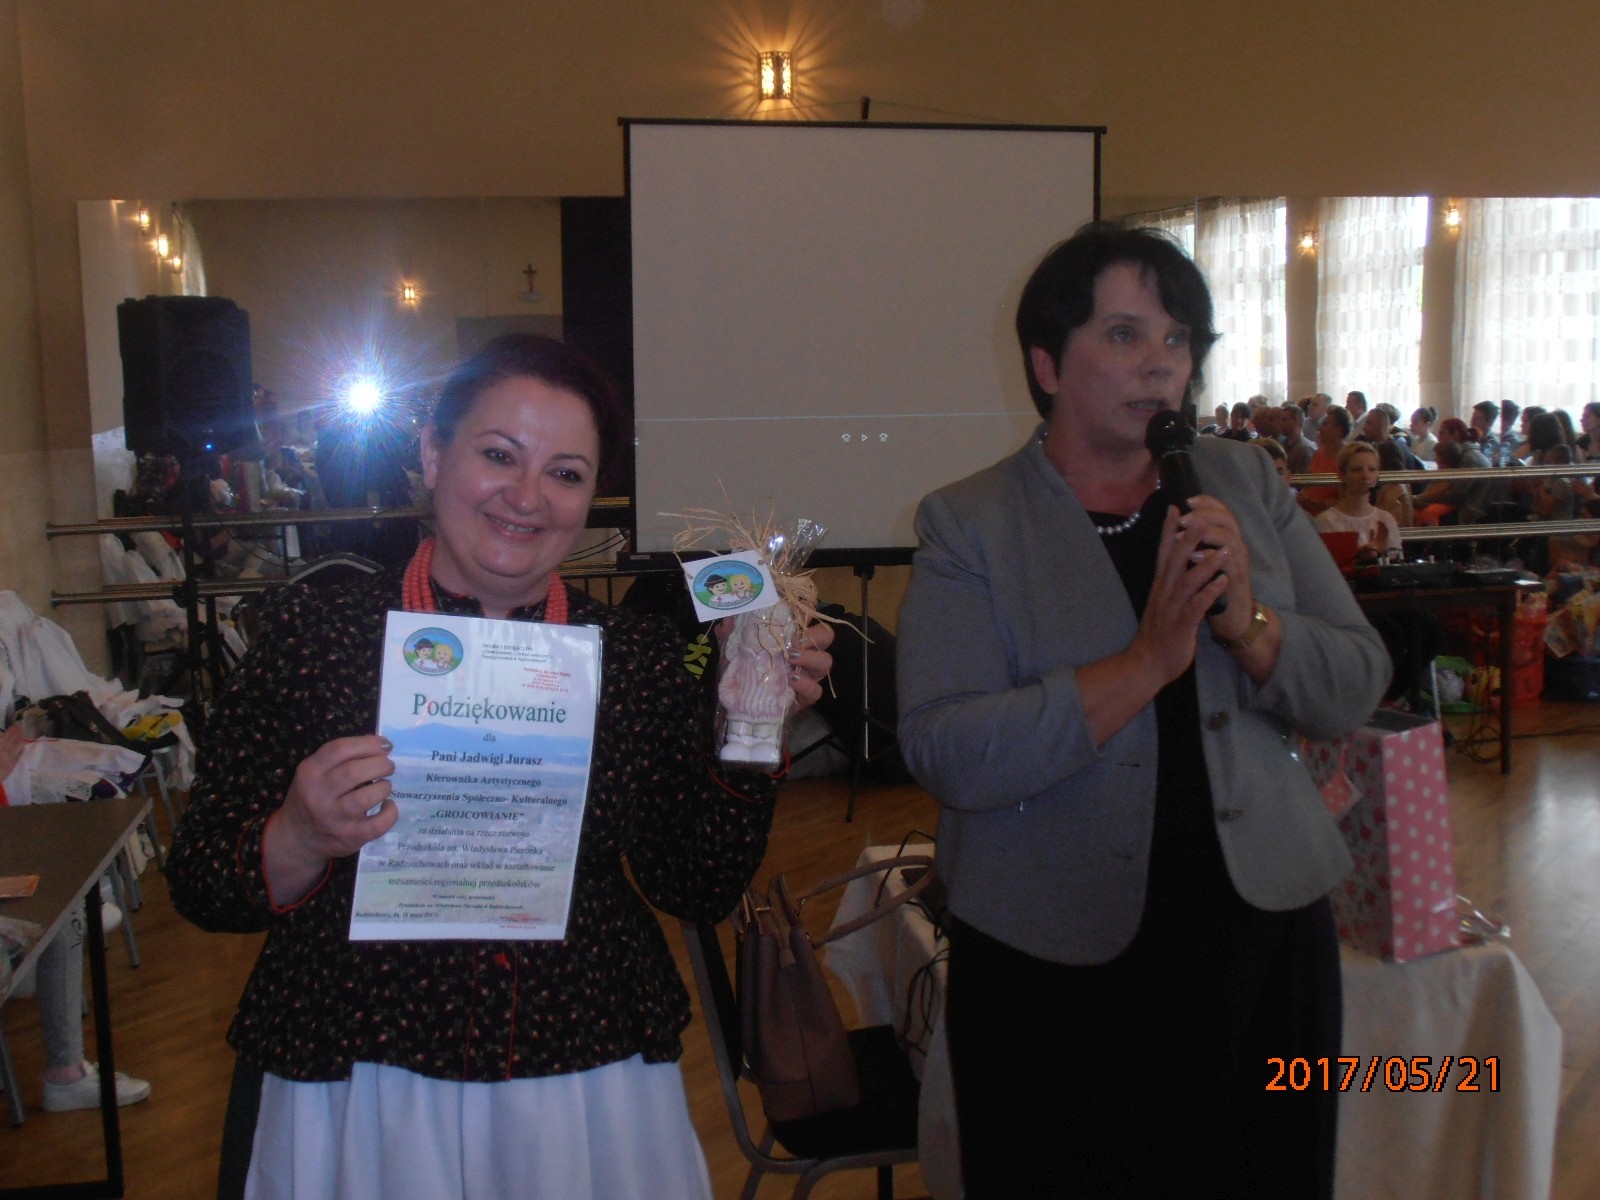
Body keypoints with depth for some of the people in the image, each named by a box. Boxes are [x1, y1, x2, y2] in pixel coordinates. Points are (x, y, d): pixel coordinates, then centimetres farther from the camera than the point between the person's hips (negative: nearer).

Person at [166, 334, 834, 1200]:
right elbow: (198, 888, -6)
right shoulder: (313, 633, -7)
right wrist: (303, 841, -25)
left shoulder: (639, 657, -2)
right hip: (352, 1098, -1)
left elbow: (698, 889, 0)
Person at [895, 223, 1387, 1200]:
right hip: (1056, 966, -3)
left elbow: (1357, 688, 2)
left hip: (1263, 932, 4)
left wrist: (1248, 623, -17)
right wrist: (1150, 659, -24)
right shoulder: (969, 525, -8)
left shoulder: (1246, 484, 4)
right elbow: (949, 757, -19)